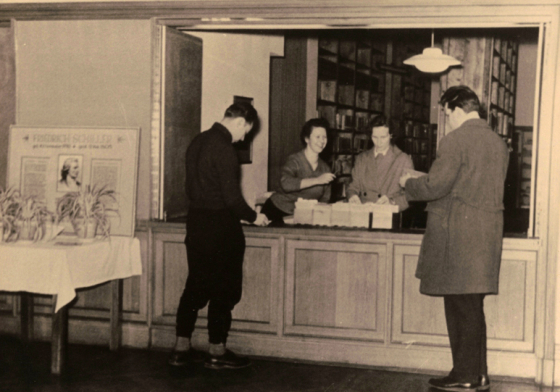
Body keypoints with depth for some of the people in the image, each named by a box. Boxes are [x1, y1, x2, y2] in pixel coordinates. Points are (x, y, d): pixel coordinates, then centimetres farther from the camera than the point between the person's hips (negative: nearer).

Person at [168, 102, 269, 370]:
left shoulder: (198, 141, 9)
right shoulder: (223, 148, -18)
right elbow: (232, 196, -20)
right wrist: (253, 217, -3)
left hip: (196, 220, 9)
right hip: (220, 225, -8)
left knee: (196, 285, 14)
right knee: (224, 289, 3)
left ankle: (181, 348, 18)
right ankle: (217, 352, 12)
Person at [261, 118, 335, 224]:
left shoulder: (325, 168, 7)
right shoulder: (294, 160, -11)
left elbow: (324, 200, 13)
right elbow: (286, 184, -31)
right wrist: (317, 180, -32)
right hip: (277, 210, -5)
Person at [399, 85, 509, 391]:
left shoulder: (455, 141, -12)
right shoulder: (498, 142, 13)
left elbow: (435, 186, -15)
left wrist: (408, 183, 4)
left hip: (457, 233, -8)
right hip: (488, 232, 8)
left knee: (460, 306, -1)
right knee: (472, 306, 14)